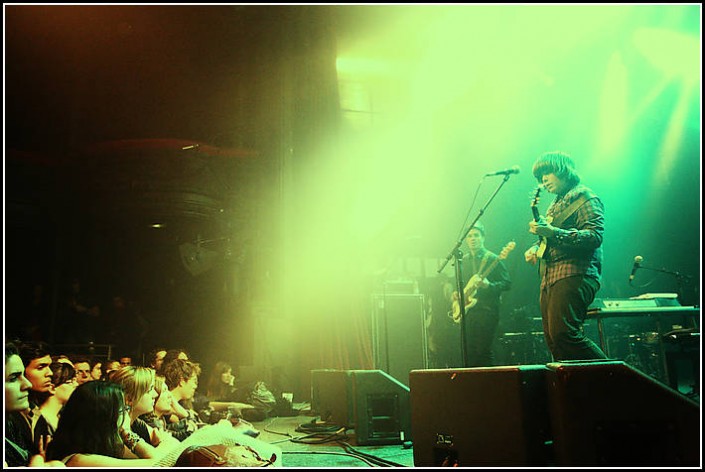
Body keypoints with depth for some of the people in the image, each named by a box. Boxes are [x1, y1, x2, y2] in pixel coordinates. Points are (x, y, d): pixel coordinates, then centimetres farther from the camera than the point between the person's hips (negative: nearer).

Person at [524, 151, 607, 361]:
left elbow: (595, 236, -16)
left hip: (574, 275, -9)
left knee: (563, 334, -21)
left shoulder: (585, 198, -1)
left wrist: (553, 232, -24)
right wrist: (535, 248, 14)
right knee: (552, 341, 4)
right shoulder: (555, 205, 26)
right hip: (550, 279, 9)